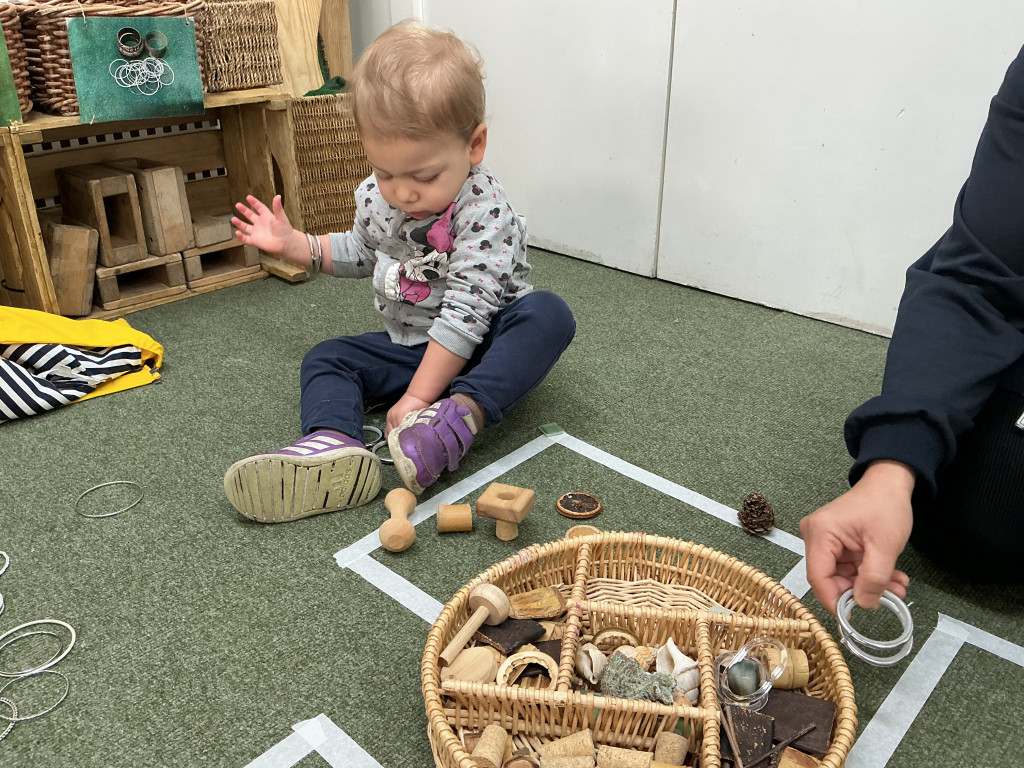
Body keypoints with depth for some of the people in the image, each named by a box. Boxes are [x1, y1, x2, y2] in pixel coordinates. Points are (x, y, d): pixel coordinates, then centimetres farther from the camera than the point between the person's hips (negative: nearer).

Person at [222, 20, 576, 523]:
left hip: (480, 347, -5)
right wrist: (294, 244, 8)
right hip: (407, 345, 6)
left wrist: (417, 397, -33)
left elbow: (464, 315, -31)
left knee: (548, 314, -32)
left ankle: (462, 413, -50)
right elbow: (362, 252, 19)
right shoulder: (376, 196, -4)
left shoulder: (485, 214, -26)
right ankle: (332, 443, -40)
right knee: (325, 358, -9)